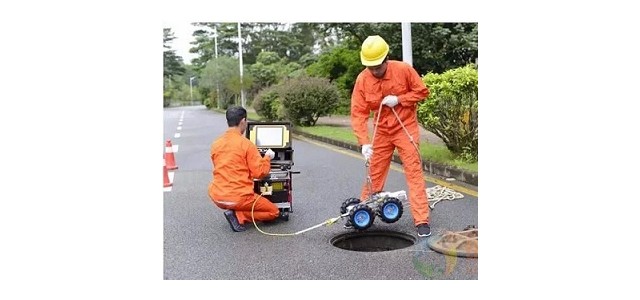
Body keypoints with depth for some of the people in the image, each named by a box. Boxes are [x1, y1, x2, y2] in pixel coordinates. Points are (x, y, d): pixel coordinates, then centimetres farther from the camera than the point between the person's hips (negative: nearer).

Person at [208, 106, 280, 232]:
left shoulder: (215, 144, 6)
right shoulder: (246, 144, -12)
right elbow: (259, 172, -11)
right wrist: (267, 157, 8)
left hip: (217, 197, 7)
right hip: (238, 198, -7)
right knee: (274, 212, 12)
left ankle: (234, 212, 9)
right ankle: (238, 216, -7)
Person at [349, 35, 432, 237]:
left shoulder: (403, 70, -14)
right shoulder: (362, 80, -11)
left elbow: (422, 91, -4)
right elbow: (358, 113, -13)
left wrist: (399, 99, -19)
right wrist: (364, 143, -23)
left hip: (406, 128, -2)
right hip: (381, 131, 3)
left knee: (414, 173, -6)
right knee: (374, 174, 10)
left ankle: (422, 221, -3)